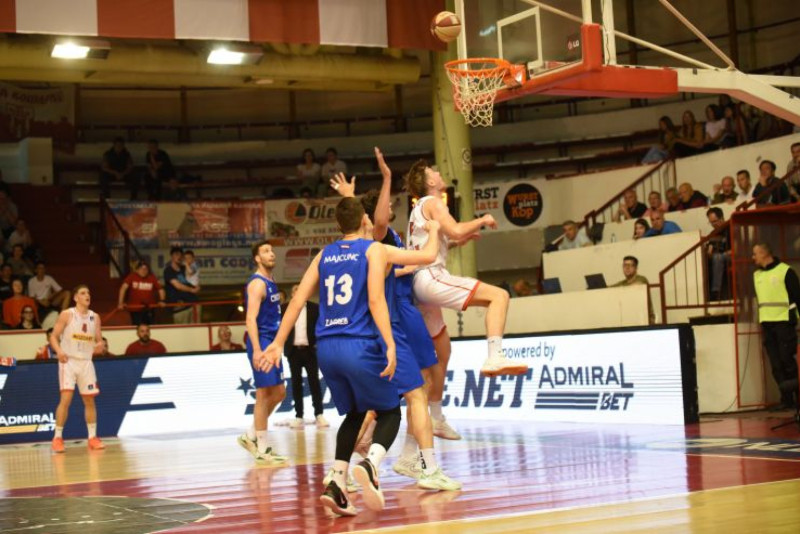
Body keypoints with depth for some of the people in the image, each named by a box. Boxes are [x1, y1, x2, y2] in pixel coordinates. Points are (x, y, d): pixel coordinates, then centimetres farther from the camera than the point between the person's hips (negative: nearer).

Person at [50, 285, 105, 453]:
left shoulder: (95, 317, 7)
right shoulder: (66, 315, -5)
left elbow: (99, 340, 11)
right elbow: (53, 337, -5)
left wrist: (99, 345, -13)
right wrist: (59, 351, -24)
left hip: (86, 362, 5)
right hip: (68, 361, -5)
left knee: (90, 400, 7)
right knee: (66, 398, -14)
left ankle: (92, 438, 15)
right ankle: (57, 438, -6)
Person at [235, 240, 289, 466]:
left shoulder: (270, 282, 16)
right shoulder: (257, 283, -13)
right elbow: (250, 319, -21)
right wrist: (256, 349, -29)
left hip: (271, 343, 10)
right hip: (261, 343, -10)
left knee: (278, 392, 12)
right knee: (264, 394, -5)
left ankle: (251, 436, 21)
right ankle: (262, 449, 1)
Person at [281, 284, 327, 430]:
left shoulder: (314, 308, 4)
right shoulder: (284, 308, 5)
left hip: (310, 350, -1)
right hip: (294, 350, 1)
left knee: (314, 382, -3)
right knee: (296, 383, 4)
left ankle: (319, 415, -1)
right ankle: (299, 416, 7)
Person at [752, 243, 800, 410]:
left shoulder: (785, 271, -6)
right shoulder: (757, 275, 14)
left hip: (784, 322, -6)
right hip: (766, 324, 6)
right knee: (775, 363, 3)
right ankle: (786, 398, 7)